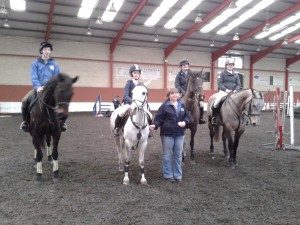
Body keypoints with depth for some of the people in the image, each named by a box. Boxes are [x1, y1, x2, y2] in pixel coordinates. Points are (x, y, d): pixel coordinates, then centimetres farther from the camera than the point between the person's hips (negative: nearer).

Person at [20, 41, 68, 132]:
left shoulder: (54, 64, 9)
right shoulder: (35, 63, 4)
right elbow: (34, 77, -7)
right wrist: (38, 87, -25)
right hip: (39, 88, -1)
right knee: (25, 100, -23)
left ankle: (61, 122, -2)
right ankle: (26, 121, -1)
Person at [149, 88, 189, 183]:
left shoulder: (182, 105, 9)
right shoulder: (164, 106, -6)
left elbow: (187, 116, 13)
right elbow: (159, 118, -10)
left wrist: (185, 122, -8)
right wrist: (155, 125, -27)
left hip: (180, 134, 5)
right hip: (167, 134, -4)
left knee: (178, 155, 12)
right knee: (167, 155, 6)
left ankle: (178, 175, 25)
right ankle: (168, 175, 19)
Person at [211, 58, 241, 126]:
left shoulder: (236, 74, 13)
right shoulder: (222, 73, 4)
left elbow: (238, 84, 11)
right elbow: (219, 84, -3)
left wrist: (236, 90, -10)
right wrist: (226, 89, -17)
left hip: (233, 92, 3)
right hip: (223, 91, -3)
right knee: (216, 102, -25)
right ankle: (214, 117, -8)